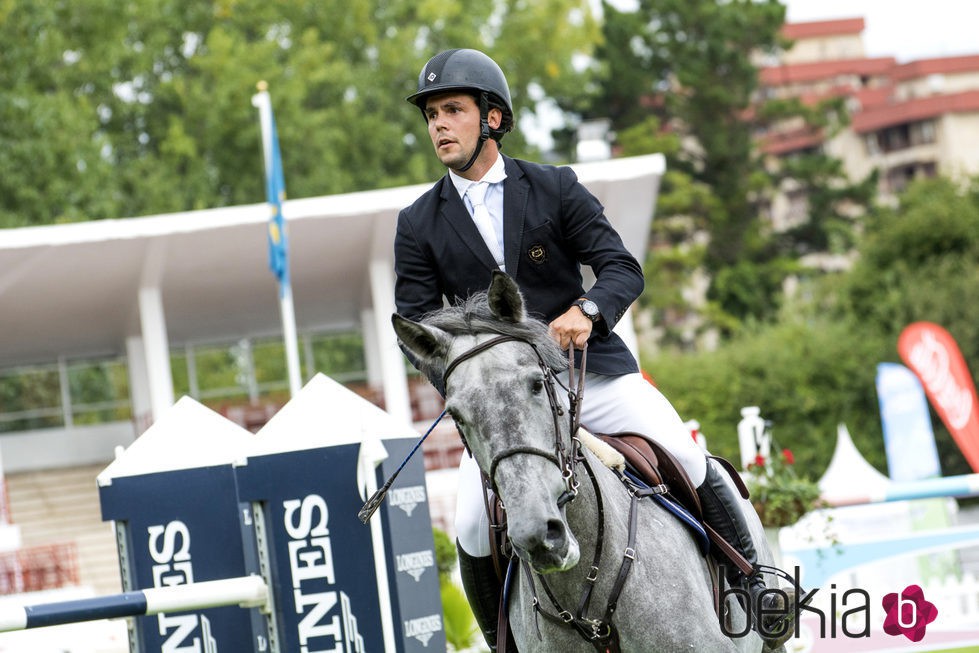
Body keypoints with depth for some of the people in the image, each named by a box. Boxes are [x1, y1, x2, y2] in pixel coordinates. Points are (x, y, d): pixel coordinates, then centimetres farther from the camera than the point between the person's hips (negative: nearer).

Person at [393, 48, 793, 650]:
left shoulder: (556, 188, 3)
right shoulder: (419, 226, 6)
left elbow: (624, 269, -1)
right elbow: (417, 324, 4)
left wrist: (588, 310, -23)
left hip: (589, 368, -1)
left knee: (689, 463, -16)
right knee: (475, 531, -18)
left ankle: (755, 586, 3)